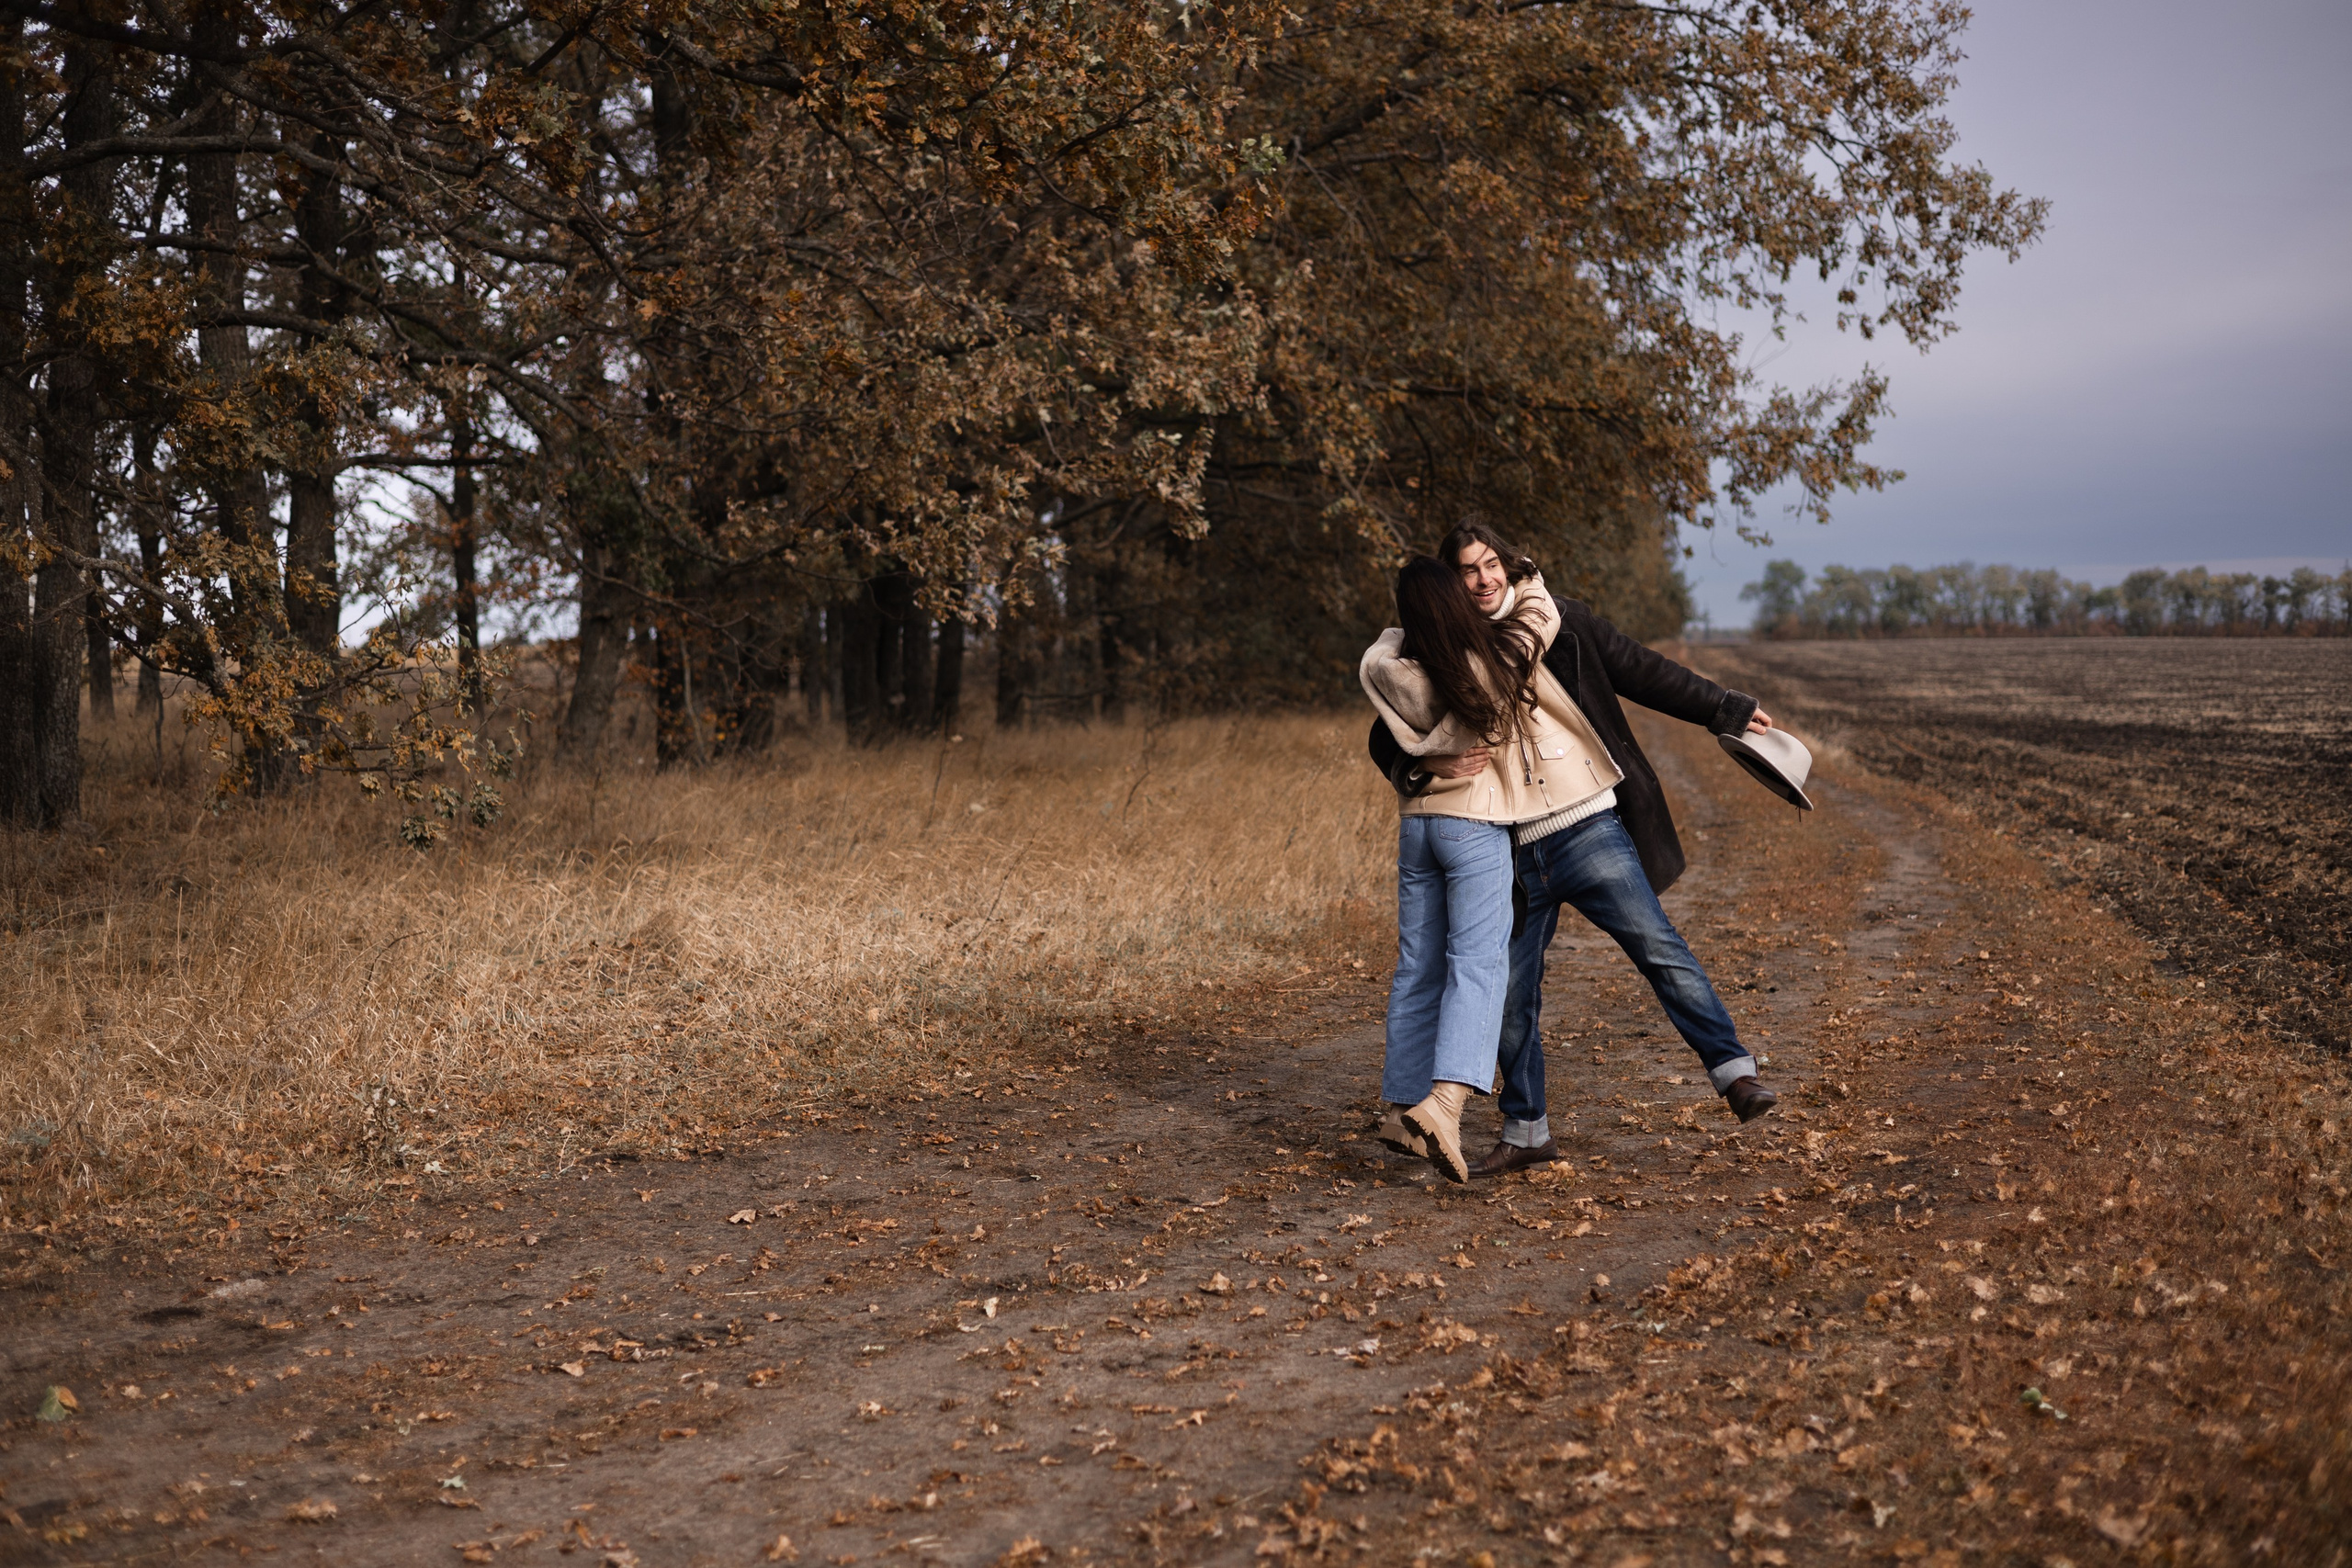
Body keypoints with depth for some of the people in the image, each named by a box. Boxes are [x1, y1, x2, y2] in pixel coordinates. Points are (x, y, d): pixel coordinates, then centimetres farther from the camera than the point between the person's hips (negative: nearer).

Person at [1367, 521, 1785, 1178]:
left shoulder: (1560, 622, 4)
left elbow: (1643, 672, 11)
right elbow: (1387, 740, 5)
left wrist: (1727, 709, 14)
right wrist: (1432, 765, -17)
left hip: (1585, 831, -2)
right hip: (1507, 856, 2)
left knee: (1657, 945, -15)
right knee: (1511, 998, 8)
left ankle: (1735, 1073, -8)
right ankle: (1526, 1132, 23)